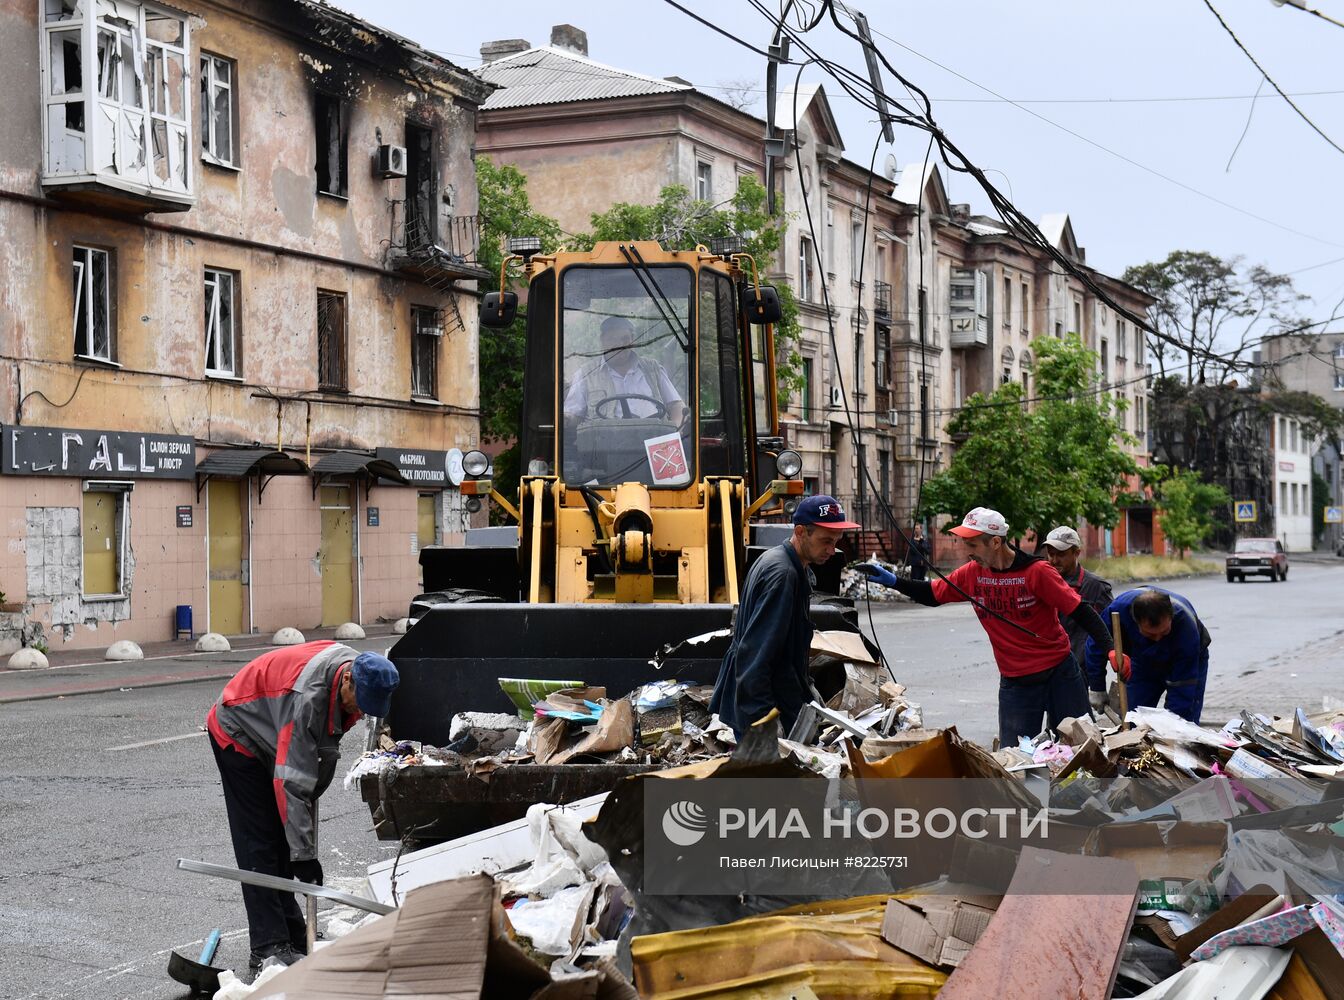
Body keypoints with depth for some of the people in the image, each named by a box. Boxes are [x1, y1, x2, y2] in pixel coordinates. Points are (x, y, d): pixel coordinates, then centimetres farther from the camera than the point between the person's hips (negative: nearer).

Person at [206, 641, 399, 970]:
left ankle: (292, 935, 16)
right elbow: (290, 782, -39)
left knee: (281, 838, 10)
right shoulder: (307, 698, -40)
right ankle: (269, 947, -11)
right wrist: (303, 854, -37)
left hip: (270, 738, 9)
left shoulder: (359, 673, -14)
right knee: (260, 844, -12)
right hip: (237, 735, -9)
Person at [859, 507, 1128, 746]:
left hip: (1060, 673, -3)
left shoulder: (1036, 571, -16)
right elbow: (932, 595, 11)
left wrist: (1110, 647, -24)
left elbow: (1079, 611, -14)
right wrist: (892, 580, -1)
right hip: (1015, 682, 4)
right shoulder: (971, 573, -2)